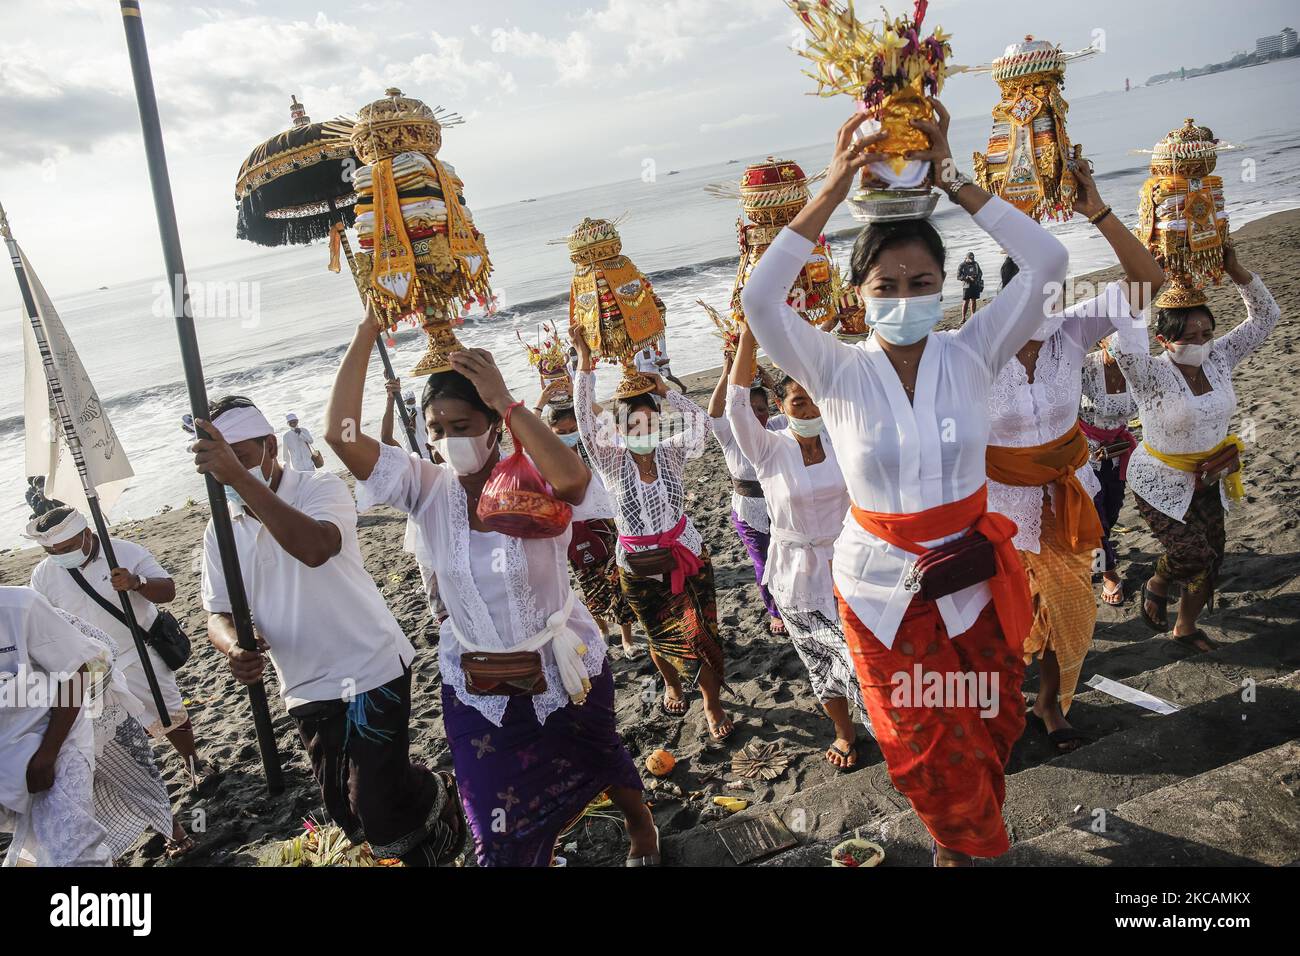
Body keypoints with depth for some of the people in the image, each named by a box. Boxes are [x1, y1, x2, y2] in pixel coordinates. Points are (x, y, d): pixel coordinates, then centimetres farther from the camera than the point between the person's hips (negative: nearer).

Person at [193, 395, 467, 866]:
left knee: (378, 807, -10)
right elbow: (219, 612, 4)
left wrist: (239, 476, -42)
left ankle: (437, 794, 23)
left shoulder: (321, 488, -14)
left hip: (370, 669, -6)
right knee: (352, 819, 14)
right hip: (306, 689, 6)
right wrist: (234, 647, -20)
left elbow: (315, 547, -36)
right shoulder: (220, 532, 4)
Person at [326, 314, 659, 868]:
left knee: (600, 761, 27)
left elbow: (573, 478, -46)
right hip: (477, 689, 2)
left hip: (565, 673, -2)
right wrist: (368, 330, -25)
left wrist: (505, 400, -42)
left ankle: (641, 828, 59)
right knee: (500, 833, 11)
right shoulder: (428, 488, -12)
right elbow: (340, 434, -23)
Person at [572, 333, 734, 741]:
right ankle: (672, 685, 46)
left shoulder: (671, 454, -5)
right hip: (639, 568, -1)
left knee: (703, 635, 0)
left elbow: (700, 421, -18)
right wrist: (584, 362, -30)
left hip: (688, 556, 1)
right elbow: (586, 422, -24)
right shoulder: (612, 463, -11)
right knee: (661, 637, 16)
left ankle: (712, 705, 18)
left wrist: (665, 392, -21)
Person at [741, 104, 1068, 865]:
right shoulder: (841, 373, -13)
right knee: (927, 749, 15)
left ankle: (965, 837, 53)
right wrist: (836, 189, -29)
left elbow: (1048, 263, -20)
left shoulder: (971, 354, -9)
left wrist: (952, 180, -22)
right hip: (883, 588, -1)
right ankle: (965, 843, 49)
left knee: (990, 731, 20)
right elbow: (760, 298, -27)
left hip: (973, 576, 1)